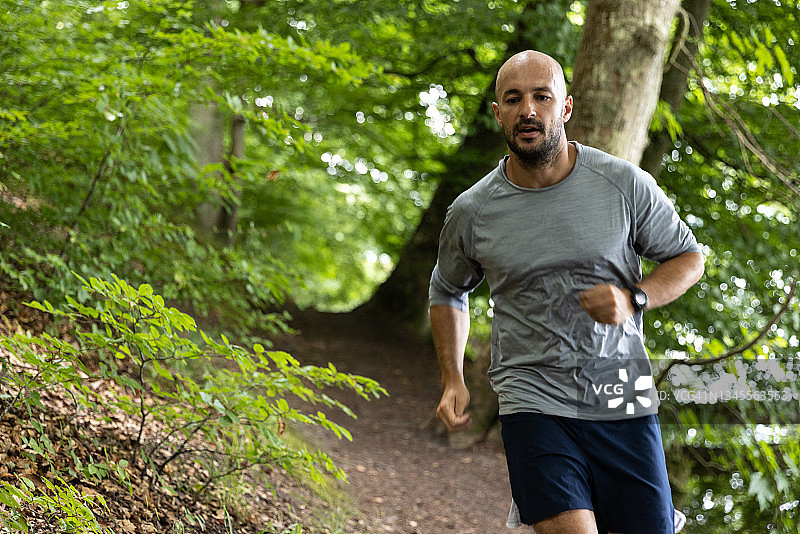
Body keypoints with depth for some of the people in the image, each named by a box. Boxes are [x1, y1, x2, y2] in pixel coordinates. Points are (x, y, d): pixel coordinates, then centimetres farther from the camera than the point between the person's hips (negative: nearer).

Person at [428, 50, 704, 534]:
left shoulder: (625, 184, -3)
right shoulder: (472, 212, 0)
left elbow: (689, 258, 8)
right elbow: (448, 292, 19)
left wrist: (634, 299, -11)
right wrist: (453, 380, 7)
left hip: (623, 402, 1)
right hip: (535, 402, -1)